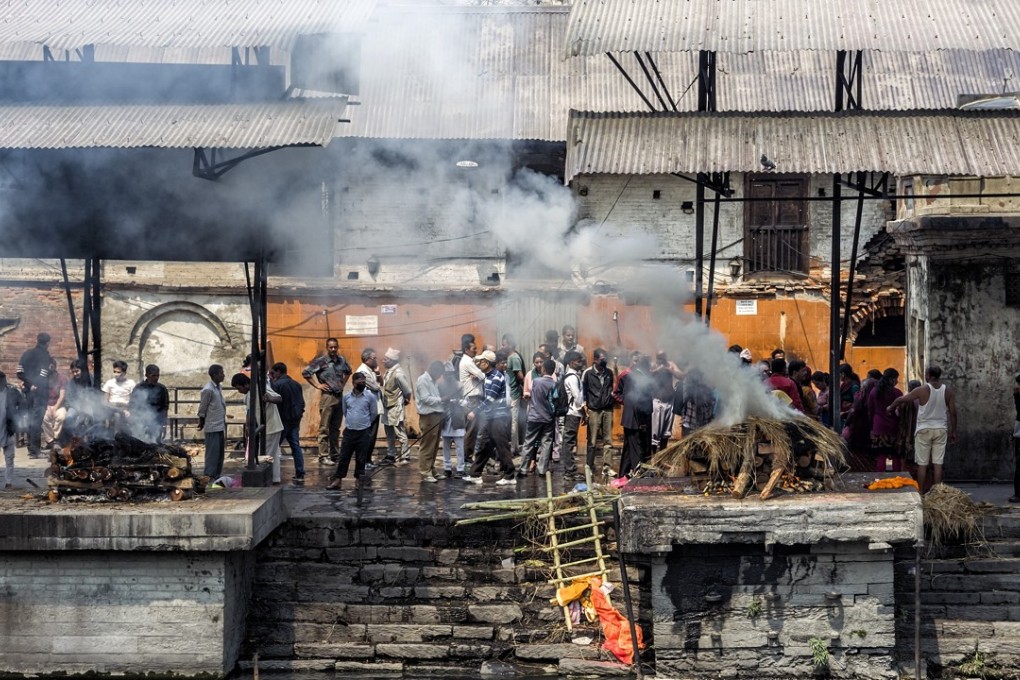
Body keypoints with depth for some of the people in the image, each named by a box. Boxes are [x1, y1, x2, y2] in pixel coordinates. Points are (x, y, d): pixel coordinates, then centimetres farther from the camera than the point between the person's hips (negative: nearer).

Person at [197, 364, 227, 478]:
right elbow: (202, 410, -12)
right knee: (213, 453, -6)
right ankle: (209, 477, -3)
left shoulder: (218, 387, 11)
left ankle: (217, 476, 18)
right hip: (212, 427, -9)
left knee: (220, 452, 12)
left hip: (220, 427, 9)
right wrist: (201, 423, -4)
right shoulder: (208, 390, -17)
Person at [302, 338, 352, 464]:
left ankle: (334, 454, 17)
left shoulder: (341, 360, 10)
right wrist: (317, 385, -8)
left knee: (335, 428, 11)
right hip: (327, 396, -6)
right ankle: (323, 456, -4)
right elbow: (305, 372, -9)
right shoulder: (321, 361, -7)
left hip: (339, 396, 6)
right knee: (324, 428, -5)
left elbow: (348, 371, 30)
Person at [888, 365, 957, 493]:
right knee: (938, 463, 4)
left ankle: (921, 493, 7)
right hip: (941, 430, 3)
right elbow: (953, 413, 3)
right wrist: (953, 431, 12)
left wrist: (891, 407, 16)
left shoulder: (922, 390, -11)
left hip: (924, 430, -3)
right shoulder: (948, 391, -1)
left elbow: (901, 399, -4)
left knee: (922, 464, 4)